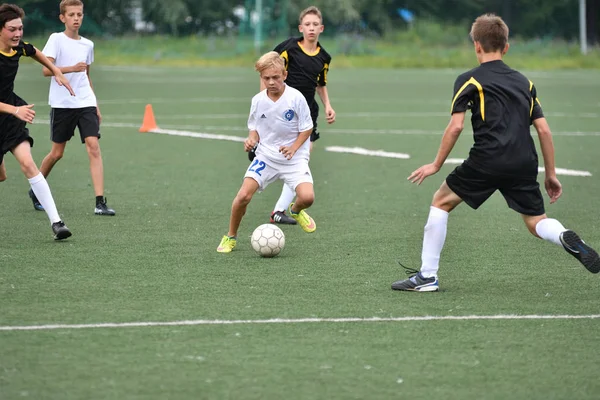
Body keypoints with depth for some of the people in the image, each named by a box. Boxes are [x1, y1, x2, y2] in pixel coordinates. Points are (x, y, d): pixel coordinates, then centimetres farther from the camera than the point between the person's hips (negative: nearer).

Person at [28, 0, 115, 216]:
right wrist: (72, 69, -29)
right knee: (57, 152, 5)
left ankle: (100, 202, -17)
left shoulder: (87, 44, 12)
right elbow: (46, 69, -15)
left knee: (93, 147, -12)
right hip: (62, 103, -3)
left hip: (85, 103, 3)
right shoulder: (56, 39, -4)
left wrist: (96, 106, 21)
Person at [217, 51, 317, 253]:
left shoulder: (296, 98, -13)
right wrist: (252, 139, -11)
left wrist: (293, 148, -19)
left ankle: (296, 211, 19)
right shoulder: (258, 100, -4)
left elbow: (306, 128, -5)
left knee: (307, 197, -21)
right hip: (266, 155, 2)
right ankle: (230, 237, 9)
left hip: (294, 158, -2)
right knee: (243, 195, -14)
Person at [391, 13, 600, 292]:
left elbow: (456, 125, -5)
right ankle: (566, 239, -21)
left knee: (441, 201, 15)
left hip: (487, 162, -4)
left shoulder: (469, 80, 4)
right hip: (524, 164, 4)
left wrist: (436, 164, 5)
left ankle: (427, 276, 11)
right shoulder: (524, 82, 19)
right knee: (536, 223, 15)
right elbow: (544, 129, 14)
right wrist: (550, 174, 18)